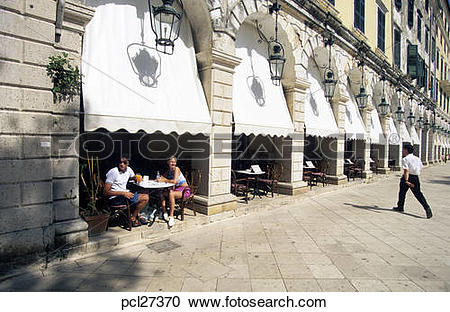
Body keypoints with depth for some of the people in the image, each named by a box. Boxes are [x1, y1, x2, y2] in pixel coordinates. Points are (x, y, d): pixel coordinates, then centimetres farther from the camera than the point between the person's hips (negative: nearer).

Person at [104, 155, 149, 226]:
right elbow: (105, 192, -18)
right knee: (145, 198, -17)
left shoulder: (129, 170, 6)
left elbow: (134, 177, 29)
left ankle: (137, 215, 16)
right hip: (115, 198, -8)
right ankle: (132, 219, -1)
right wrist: (123, 193, -25)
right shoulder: (113, 172, -15)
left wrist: (138, 178, 4)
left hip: (124, 194, 8)